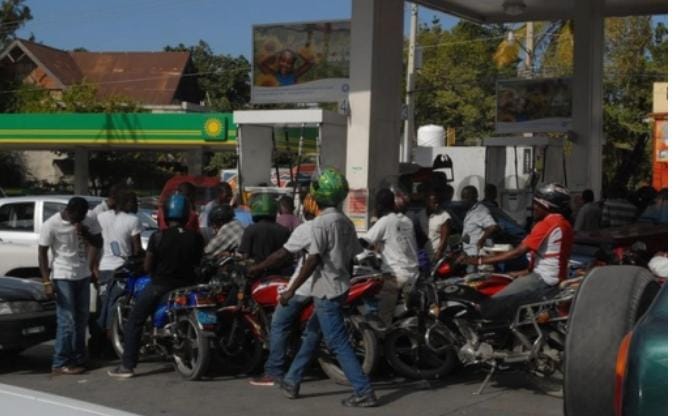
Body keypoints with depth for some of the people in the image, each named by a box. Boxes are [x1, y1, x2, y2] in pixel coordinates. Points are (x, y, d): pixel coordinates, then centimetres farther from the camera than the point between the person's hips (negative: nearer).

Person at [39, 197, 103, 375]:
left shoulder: (89, 222, -2)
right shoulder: (51, 225, -15)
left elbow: (99, 244, 3)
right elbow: (42, 253, -10)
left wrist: (85, 233, -17)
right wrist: (47, 282, -15)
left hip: (83, 276, 6)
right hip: (63, 278, -6)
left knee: (81, 320, 12)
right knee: (67, 321, -10)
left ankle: (79, 358, 23)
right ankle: (60, 363, -4)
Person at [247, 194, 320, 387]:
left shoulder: (305, 229, -13)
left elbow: (282, 255, -15)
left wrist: (257, 268, -7)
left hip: (303, 287, -8)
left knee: (279, 326, -1)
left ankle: (273, 373, -3)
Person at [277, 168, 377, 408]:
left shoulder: (321, 222, -16)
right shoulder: (345, 222, 9)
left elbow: (313, 260, -21)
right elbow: (352, 258, 11)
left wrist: (292, 290, -16)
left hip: (326, 291, -9)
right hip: (339, 288, 9)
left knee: (338, 343, -5)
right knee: (311, 335, 18)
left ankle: (364, 392, -6)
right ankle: (291, 382, 28)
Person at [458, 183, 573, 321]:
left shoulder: (547, 224, -16)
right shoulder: (564, 223, 13)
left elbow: (518, 251, -21)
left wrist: (480, 261, -20)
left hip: (543, 280, -10)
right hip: (555, 278, 10)